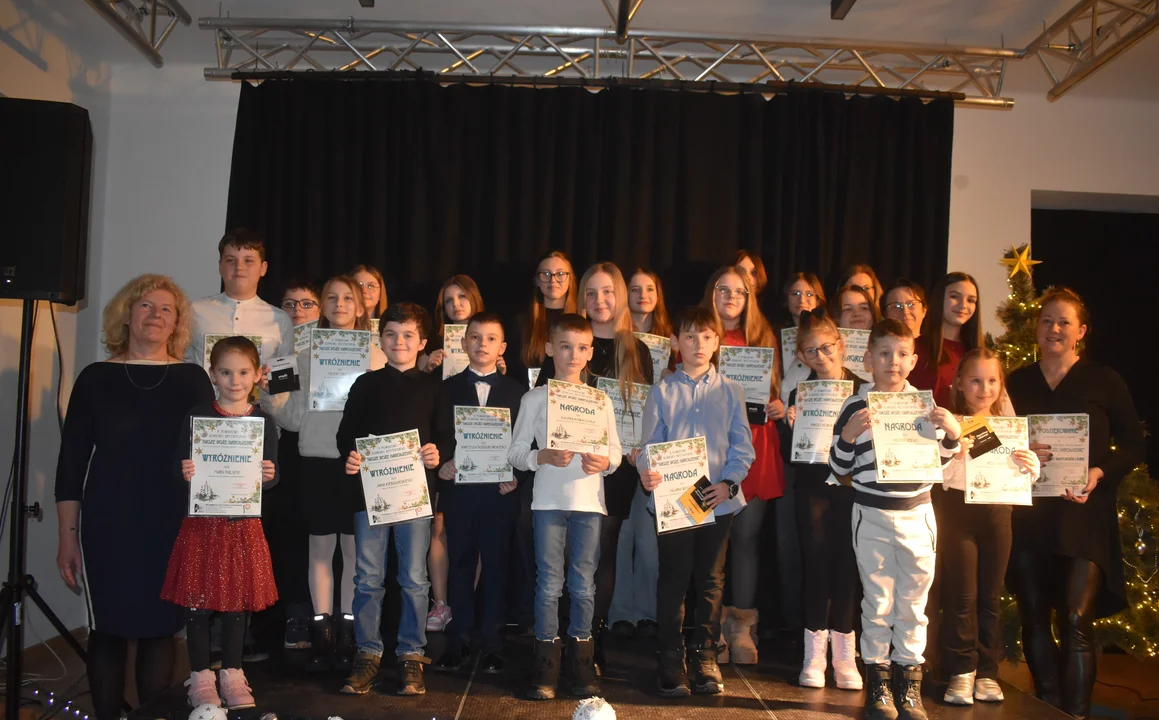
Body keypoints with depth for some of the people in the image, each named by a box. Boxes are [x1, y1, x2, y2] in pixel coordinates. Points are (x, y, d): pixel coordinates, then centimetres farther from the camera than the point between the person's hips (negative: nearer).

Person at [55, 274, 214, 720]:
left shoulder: (192, 380, 4)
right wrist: (67, 535, -1)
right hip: (107, 526, 0)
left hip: (174, 527, 0)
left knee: (159, 628, 6)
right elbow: (71, 461, 3)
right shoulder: (96, 378, 3)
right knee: (108, 629, 6)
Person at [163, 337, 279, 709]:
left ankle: (232, 674, 24)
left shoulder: (263, 421, 2)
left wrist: (269, 476, -18)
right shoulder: (198, 416, -1)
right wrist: (184, 474, -22)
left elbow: (272, 474, 3)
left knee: (236, 602, 10)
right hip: (202, 522, -1)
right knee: (198, 602, 4)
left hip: (244, 524, 1)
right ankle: (200, 678, 18)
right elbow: (181, 467, 0)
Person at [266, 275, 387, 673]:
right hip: (317, 460, 2)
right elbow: (294, 419, 6)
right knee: (321, 546, 6)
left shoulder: (375, 356, 5)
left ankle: (348, 632, 11)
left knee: (354, 547, 3)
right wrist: (272, 394, -9)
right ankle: (321, 631, 14)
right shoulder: (306, 356, 9)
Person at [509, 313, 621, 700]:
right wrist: (543, 457, -16)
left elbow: (616, 449, 9)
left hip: (589, 500, 2)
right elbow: (516, 452, 2)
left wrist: (605, 462, -12)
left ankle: (582, 664, 17)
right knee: (549, 583, 2)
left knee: (583, 584, 6)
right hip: (548, 500, -1)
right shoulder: (535, 399, 4)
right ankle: (545, 666, 11)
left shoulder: (600, 399, 10)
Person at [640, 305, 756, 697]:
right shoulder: (662, 391, 2)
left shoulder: (731, 391, 4)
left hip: (718, 500, 1)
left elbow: (743, 446, 2)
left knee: (711, 580, 10)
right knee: (674, 579, 4)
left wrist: (729, 482, -13)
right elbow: (651, 444, -1)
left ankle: (706, 656, 23)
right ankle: (671, 661, 14)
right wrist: (648, 472, -22)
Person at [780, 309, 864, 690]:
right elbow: (788, 454, 2)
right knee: (817, 563, 4)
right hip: (813, 489, 1)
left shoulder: (862, 391, 0)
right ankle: (815, 651, 15)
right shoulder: (799, 394, 3)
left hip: (850, 487, -1)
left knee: (846, 564, 4)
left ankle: (843, 653, 16)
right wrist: (789, 426, -15)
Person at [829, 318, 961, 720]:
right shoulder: (856, 407, -4)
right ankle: (877, 680, 18)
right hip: (872, 516, -2)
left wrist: (952, 434, -7)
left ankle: (909, 683, 21)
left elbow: (939, 462, 12)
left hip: (916, 513, 2)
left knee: (913, 602, 10)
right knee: (877, 602, 6)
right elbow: (839, 468, -3)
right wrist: (848, 436, -20)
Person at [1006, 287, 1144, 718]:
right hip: (1027, 514, 3)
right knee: (1034, 619, 7)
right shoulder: (1017, 382, 9)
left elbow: (1133, 447, 2)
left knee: (1076, 621, -10)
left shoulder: (1103, 381, 3)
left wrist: (1098, 474, -14)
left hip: (1083, 514, -3)